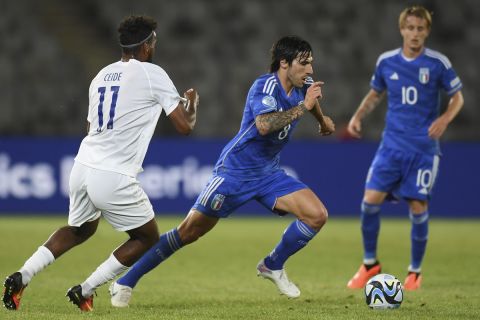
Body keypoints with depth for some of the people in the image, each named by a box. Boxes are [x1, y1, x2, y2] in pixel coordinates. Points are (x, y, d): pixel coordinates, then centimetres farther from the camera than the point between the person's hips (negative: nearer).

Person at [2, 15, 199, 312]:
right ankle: (85, 290, 8)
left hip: (83, 165, 7)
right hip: (113, 179, -7)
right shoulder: (152, 74, -5)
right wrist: (192, 104, 17)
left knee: (80, 229, 31)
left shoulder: (102, 75, 16)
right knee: (147, 238, 15)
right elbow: (185, 127, -4)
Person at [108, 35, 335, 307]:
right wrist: (303, 107, -36)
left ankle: (273, 267, 12)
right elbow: (264, 125, -43)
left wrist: (322, 119, 43)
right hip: (235, 170, -7)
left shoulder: (302, 85, 0)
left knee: (317, 215, -11)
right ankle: (126, 283, 5)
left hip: (269, 173, 7)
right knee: (190, 231, -6)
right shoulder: (266, 86, -22)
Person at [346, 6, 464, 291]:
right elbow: (376, 94, 18)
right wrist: (358, 116, 2)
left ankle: (415, 272, 14)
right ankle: (370, 264, 11)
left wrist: (445, 119, -16)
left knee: (418, 208, -5)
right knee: (371, 200, -8)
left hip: (424, 148, -2)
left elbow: (457, 97, 3)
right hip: (392, 144, 3)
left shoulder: (438, 63, -6)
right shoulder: (386, 62, 2)